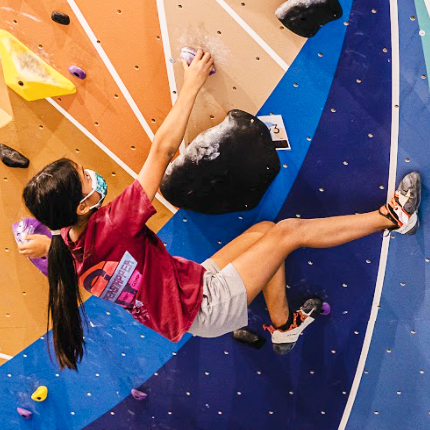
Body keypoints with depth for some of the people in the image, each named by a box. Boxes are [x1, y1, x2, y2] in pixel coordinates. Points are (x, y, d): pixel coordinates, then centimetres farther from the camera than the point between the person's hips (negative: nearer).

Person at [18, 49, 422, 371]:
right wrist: (192, 85, -17)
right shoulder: (107, 228, -30)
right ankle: (392, 217, 11)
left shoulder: (68, 244, -7)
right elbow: (163, 148, -25)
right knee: (289, 230, -6)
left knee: (264, 230, 14)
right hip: (204, 308, -9)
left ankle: (283, 327, 28)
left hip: (193, 283, 9)